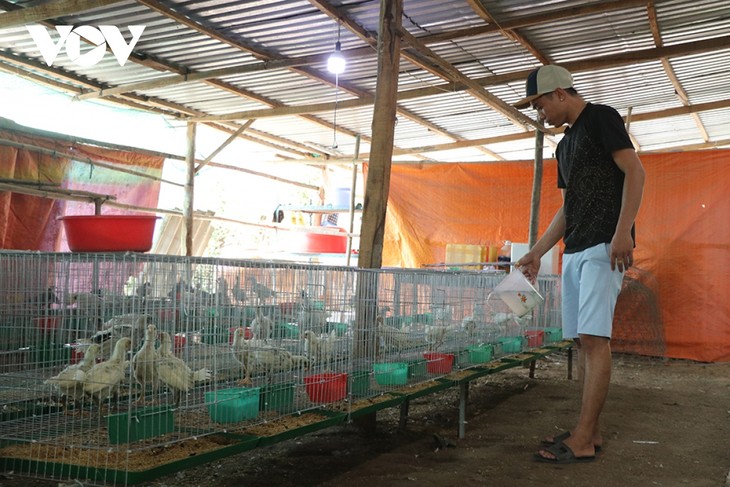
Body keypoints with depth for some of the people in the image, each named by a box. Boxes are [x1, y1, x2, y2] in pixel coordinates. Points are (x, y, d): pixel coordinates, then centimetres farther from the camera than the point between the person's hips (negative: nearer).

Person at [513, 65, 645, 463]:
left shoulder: (601, 118, -1)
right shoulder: (565, 145, 23)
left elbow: (635, 172, -11)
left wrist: (622, 232, -20)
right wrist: (536, 252, 20)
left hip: (604, 248, -9)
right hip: (574, 252, 9)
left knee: (593, 338, -13)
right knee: (582, 341, 5)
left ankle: (582, 441, -14)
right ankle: (590, 431, 9)